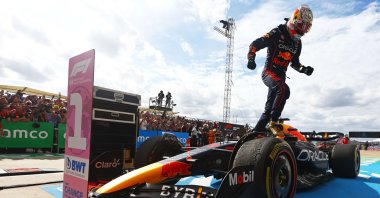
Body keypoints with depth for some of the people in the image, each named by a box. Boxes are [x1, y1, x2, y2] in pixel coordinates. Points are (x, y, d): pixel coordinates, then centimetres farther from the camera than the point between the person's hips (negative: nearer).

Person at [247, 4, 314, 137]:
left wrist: (304, 69, 5)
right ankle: (273, 122, -30)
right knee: (284, 90, -36)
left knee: (269, 108, 7)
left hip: (281, 75, 8)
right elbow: (254, 45, -11)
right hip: (269, 72, -8)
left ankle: (255, 132, 17)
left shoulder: (297, 42, 14)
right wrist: (251, 59, -26)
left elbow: (294, 62, 23)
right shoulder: (277, 34, -8)